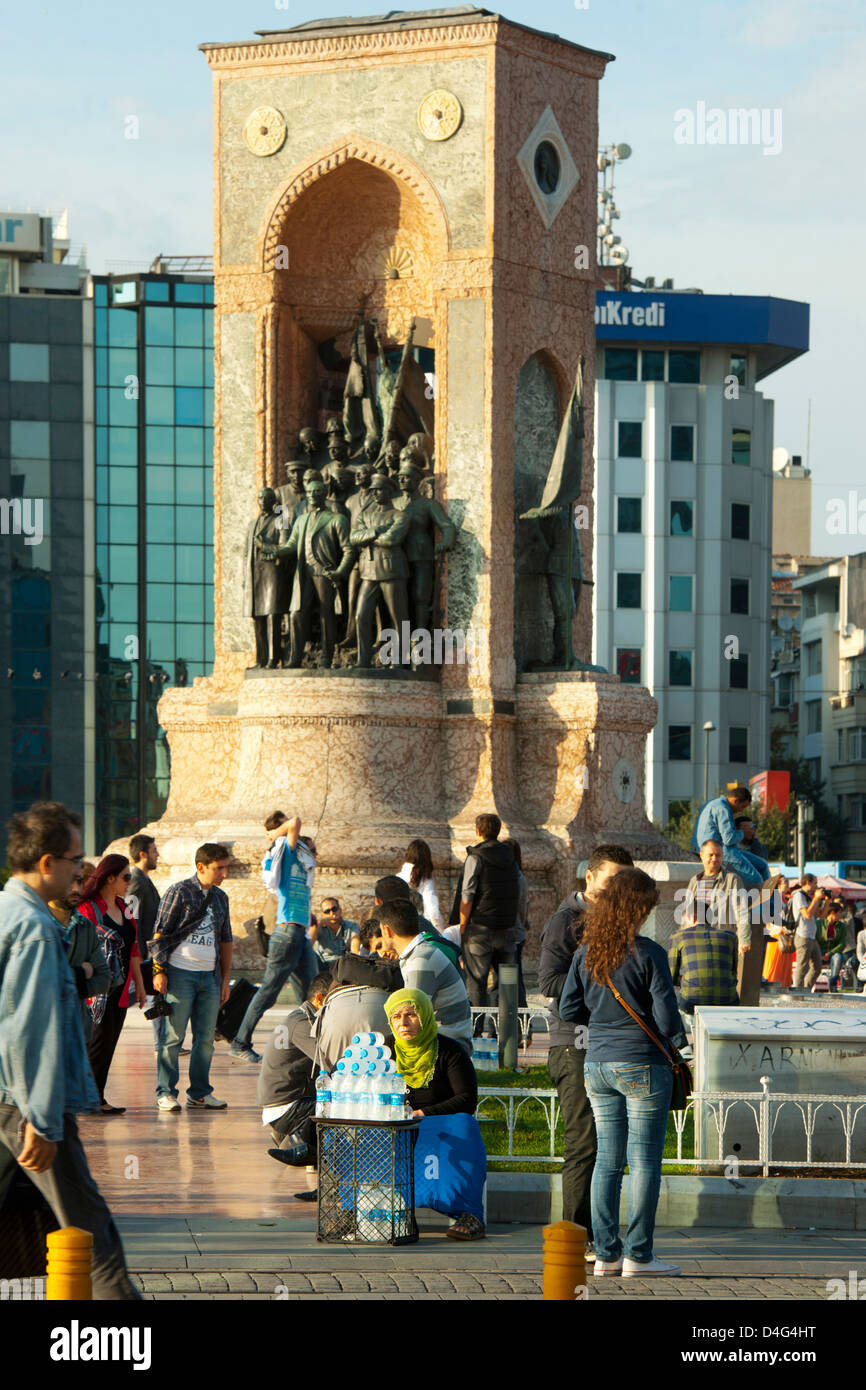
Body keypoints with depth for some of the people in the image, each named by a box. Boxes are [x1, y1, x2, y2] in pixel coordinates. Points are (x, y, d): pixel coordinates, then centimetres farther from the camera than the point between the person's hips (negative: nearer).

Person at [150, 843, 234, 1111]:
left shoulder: (220, 897, 15)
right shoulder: (179, 892, -3)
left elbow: (225, 940, 21)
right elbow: (160, 933, -4)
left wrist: (225, 978, 18)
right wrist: (159, 970, -10)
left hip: (210, 976, 6)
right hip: (180, 973, -6)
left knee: (206, 1038, 6)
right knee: (173, 1036, -4)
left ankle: (200, 1093, 13)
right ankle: (166, 1093, 2)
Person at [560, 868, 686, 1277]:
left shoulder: (587, 953, 2)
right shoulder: (649, 954, -13)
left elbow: (568, 1010, 6)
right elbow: (666, 1014, -13)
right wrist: (677, 1040, 8)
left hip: (598, 1064, 5)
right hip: (643, 1066, -5)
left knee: (607, 1159, 11)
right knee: (644, 1159, 1)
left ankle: (606, 1252, 12)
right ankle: (638, 1255, 2)